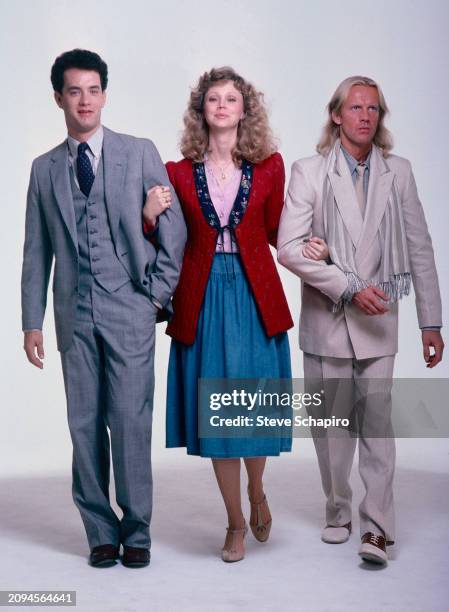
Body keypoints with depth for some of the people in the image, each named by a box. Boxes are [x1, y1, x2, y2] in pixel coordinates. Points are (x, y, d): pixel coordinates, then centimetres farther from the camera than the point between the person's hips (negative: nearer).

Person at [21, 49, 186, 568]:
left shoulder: (139, 153, 5)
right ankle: (101, 532, 16)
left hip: (129, 310, -3)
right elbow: (36, 251, 11)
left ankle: (136, 532, 10)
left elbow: (174, 227, 4)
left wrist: (159, 292, -2)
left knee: (131, 422, -3)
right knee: (85, 426, 5)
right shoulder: (44, 169, 12)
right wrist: (32, 322, 6)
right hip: (74, 314, 3)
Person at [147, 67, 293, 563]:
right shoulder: (180, 173, 4)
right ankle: (236, 522, 21)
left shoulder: (269, 166, 3)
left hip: (255, 297, 0)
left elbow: (275, 231, 10)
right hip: (203, 299, 1)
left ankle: (256, 493, 35)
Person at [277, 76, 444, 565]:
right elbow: (289, 248, -10)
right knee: (332, 423, 8)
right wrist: (349, 288, -16)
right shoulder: (309, 173, -1)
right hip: (326, 319, 0)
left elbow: (419, 249, 6)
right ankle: (338, 512, 25)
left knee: (377, 420, -4)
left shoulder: (398, 173, 6)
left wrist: (431, 322, 4)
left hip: (377, 321, 1)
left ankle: (376, 526, 1)